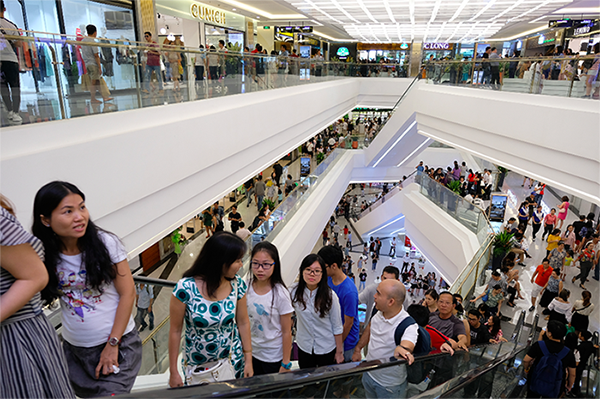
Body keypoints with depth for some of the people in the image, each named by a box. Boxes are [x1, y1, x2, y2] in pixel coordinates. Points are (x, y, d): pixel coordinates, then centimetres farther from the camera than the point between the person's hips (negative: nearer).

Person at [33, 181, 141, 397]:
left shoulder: (106, 243, -17)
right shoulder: (43, 255, -8)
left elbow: (128, 293, -13)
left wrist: (113, 344, -11)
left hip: (118, 343, -3)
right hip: (74, 348, 4)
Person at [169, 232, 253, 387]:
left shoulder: (237, 284, -13)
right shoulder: (185, 288, -24)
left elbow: (243, 323, -1)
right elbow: (175, 331, -13)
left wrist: (248, 360, 4)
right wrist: (173, 372, -6)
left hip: (232, 360, 3)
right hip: (197, 365, -2)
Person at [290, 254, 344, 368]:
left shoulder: (330, 295, -18)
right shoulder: (294, 291, -13)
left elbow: (337, 327, -9)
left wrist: (339, 352, -3)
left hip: (327, 350, -2)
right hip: (304, 347, 2)